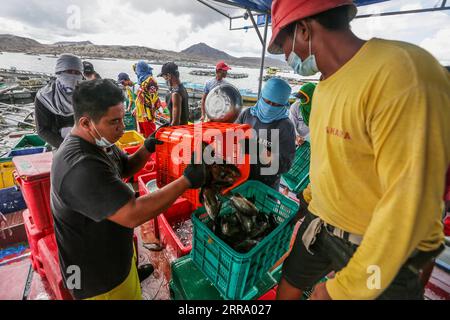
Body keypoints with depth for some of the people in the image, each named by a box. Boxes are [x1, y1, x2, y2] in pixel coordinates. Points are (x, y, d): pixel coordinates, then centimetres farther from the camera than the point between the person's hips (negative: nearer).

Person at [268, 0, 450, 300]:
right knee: (289, 286, 21)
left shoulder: (402, 72, -26)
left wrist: (343, 288, -21)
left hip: (385, 251, -7)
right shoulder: (326, 83, 2)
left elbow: (409, 203, -27)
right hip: (322, 222, 7)